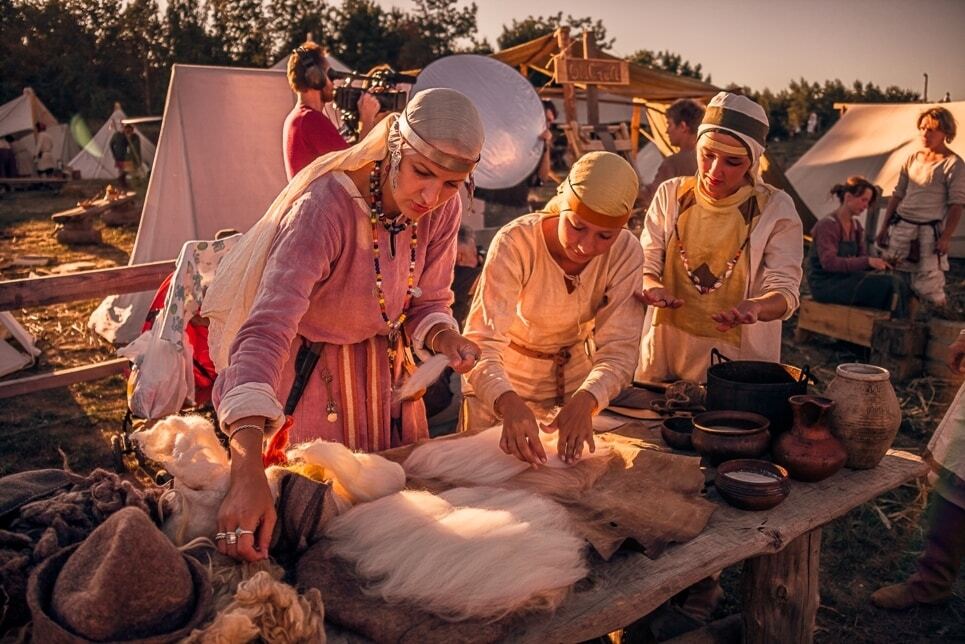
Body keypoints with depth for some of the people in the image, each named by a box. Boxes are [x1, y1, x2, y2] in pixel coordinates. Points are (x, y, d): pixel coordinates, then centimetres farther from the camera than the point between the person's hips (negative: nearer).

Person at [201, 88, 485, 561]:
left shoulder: (441, 209, -17)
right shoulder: (324, 208, -36)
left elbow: (427, 304, -2)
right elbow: (265, 332, -46)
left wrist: (446, 339, -27)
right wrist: (248, 473, -56)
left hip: (385, 363, 6)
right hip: (306, 367, -5)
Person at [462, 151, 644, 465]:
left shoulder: (626, 253, -21)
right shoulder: (515, 243, -30)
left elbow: (618, 348, -22)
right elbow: (481, 342, -37)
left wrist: (585, 400, -43)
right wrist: (509, 404, -56)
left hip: (575, 374, 3)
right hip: (507, 380, -2)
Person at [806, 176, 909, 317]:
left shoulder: (856, 226, 12)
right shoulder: (828, 225, -14)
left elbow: (861, 256, 14)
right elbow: (829, 262, -25)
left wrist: (879, 262, -8)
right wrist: (867, 262, -29)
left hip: (845, 279, 8)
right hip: (825, 285, -8)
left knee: (898, 284, -13)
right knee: (886, 286, -21)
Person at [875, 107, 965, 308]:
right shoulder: (912, 159, 12)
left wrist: (946, 237, -15)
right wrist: (884, 227, 12)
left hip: (928, 231, -6)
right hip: (900, 226, 6)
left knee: (928, 287, -8)